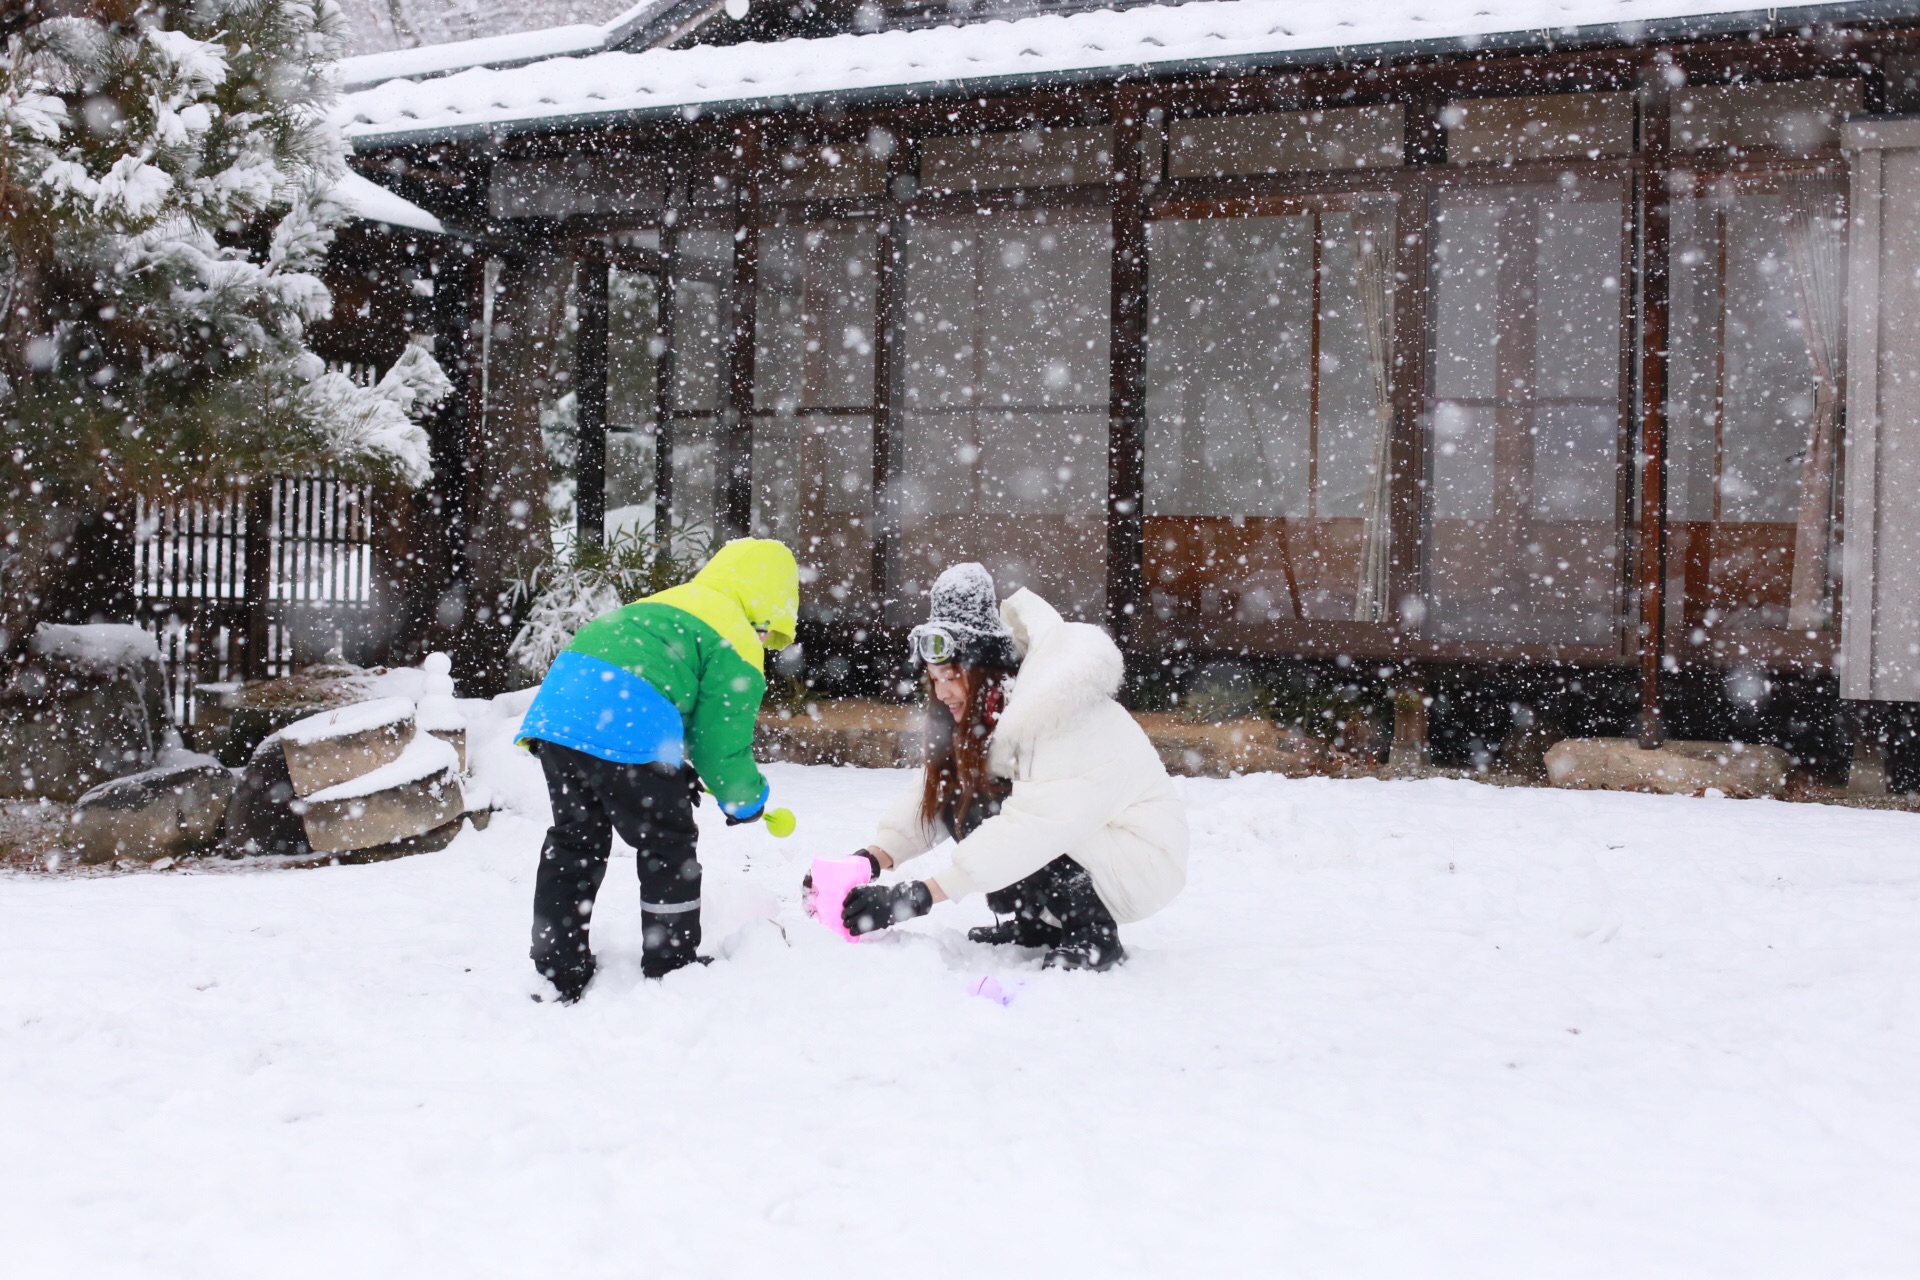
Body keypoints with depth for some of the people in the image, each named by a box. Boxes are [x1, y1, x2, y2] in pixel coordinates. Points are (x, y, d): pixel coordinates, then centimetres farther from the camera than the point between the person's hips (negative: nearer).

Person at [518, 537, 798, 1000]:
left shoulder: (666, 604, 33)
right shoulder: (738, 646, 7)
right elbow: (722, 744, 6)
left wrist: (676, 775, 32)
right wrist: (746, 801, 24)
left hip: (559, 703, 8)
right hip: (623, 725, -8)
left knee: (575, 840, 19)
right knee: (668, 843, 9)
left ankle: (558, 971, 23)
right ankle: (672, 969, 19)